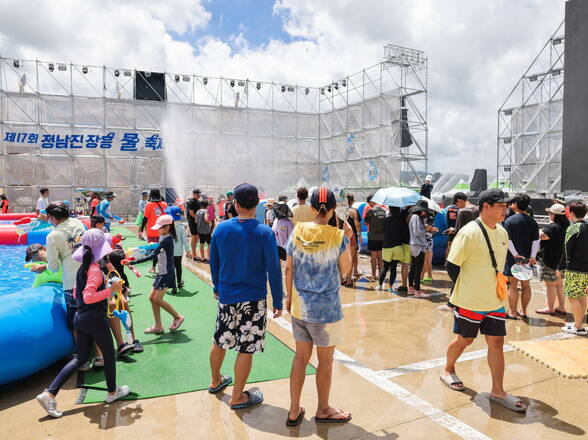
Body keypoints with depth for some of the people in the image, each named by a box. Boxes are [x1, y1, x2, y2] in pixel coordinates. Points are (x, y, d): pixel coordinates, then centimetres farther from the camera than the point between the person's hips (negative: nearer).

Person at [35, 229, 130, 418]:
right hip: (95, 318, -8)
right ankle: (112, 392, 26)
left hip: (81, 318, 9)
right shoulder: (95, 269, -18)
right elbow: (88, 297, -27)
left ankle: (49, 394, 7)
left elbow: (76, 294, 17)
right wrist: (111, 290, -24)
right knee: (109, 353, 11)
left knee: (80, 358, 14)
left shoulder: (82, 268, 9)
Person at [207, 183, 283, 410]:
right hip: (253, 299, -4)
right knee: (246, 349, 7)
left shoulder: (221, 228, -3)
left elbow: (213, 262, 8)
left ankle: (215, 381, 42)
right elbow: (273, 269, -12)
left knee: (219, 341, 21)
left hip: (225, 296, 5)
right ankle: (237, 396, 19)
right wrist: (278, 301, -4)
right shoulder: (265, 232, -13)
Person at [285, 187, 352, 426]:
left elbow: (288, 268, 1)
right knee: (325, 361, 14)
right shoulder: (337, 236, -13)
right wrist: (348, 240, 6)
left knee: (301, 357, 17)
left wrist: (289, 297, 13)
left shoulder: (298, 231, -4)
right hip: (326, 309, -3)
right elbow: (345, 270, -1)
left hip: (299, 307, 4)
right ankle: (323, 410, 33)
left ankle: (294, 411, 27)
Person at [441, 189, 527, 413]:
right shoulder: (470, 232, -18)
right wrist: (465, 290, -6)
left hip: (495, 301, 6)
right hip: (470, 302, -6)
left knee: (496, 342, 7)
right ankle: (447, 371, 35)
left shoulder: (502, 233, 7)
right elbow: (452, 266, -15)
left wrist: (497, 288, 14)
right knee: (464, 340, 10)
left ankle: (498, 391, 18)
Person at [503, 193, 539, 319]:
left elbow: (508, 240, -16)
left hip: (513, 258, -4)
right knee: (526, 285, 14)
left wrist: (516, 255, -16)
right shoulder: (532, 222, 5)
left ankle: (513, 312, 9)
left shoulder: (509, 220, -7)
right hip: (528, 258, 4)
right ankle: (523, 311, 23)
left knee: (513, 286, 3)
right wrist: (532, 257, -10)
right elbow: (536, 240, -4)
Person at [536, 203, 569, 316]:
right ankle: (561, 307, 26)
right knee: (559, 284, 18)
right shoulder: (567, 226, 7)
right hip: (562, 261, 9)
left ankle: (550, 309, 13)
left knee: (550, 285, 3)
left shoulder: (552, 227, -21)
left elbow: (541, 235, -36)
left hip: (551, 261, -8)